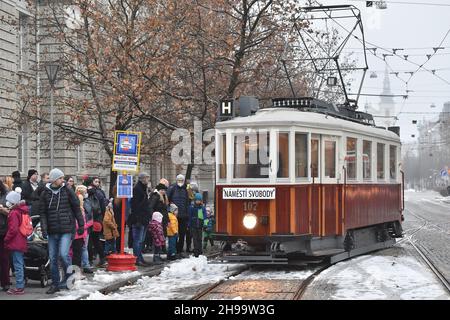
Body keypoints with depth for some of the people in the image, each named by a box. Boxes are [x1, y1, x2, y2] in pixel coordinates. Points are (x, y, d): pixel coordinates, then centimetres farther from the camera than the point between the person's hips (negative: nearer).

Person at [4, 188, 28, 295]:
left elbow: (13, 229, -20)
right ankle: (21, 285, 21)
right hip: (21, 243, 9)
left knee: (17, 265, -6)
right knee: (20, 265, 15)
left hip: (15, 243, -9)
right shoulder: (21, 211, 12)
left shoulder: (14, 213, -15)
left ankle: (19, 287, -4)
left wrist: (6, 239, -10)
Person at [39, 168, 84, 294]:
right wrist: (44, 228, -6)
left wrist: (81, 225, 3)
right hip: (52, 231, 3)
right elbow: (43, 212, 5)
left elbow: (77, 209, 5)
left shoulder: (68, 191, 1)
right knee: (53, 259, 6)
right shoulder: (45, 194, 5)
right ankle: (55, 284, 17)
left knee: (63, 254, -17)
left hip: (67, 230, -3)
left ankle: (68, 277, 5)